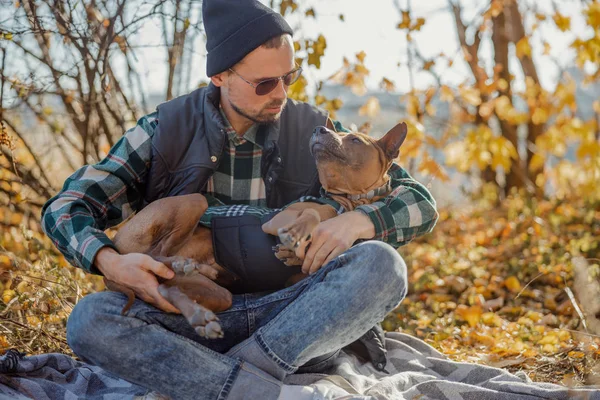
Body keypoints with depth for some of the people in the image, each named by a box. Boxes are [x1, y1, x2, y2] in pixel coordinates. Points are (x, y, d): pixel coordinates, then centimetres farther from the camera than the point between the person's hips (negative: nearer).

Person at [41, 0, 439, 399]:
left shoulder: (315, 132, 3)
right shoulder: (166, 130, 1)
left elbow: (420, 203, 3)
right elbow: (64, 209, 1)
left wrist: (357, 221, -20)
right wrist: (111, 262, -22)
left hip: (291, 322, 0)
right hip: (193, 318, 0)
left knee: (381, 265, -25)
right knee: (89, 319, -28)